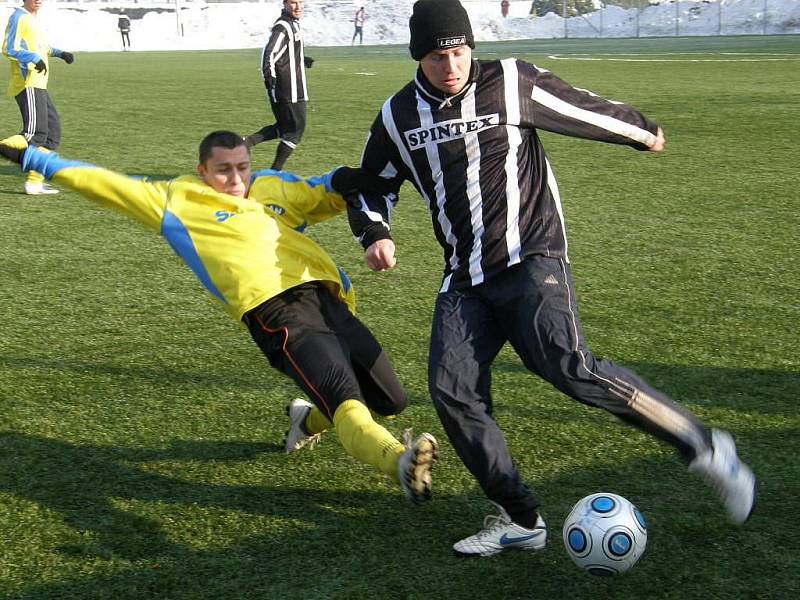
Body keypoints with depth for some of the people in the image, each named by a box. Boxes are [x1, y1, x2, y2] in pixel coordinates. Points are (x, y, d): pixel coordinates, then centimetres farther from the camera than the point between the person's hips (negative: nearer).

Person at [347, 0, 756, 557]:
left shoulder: (512, 82, -4)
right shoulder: (398, 116, 7)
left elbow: (587, 111, 11)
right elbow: (373, 188, 20)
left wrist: (642, 130, 26)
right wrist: (374, 234, 0)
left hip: (533, 260, -4)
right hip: (465, 281, 5)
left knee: (569, 368, -25)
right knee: (451, 390, -11)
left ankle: (705, 447, -12)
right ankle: (521, 519, 2)